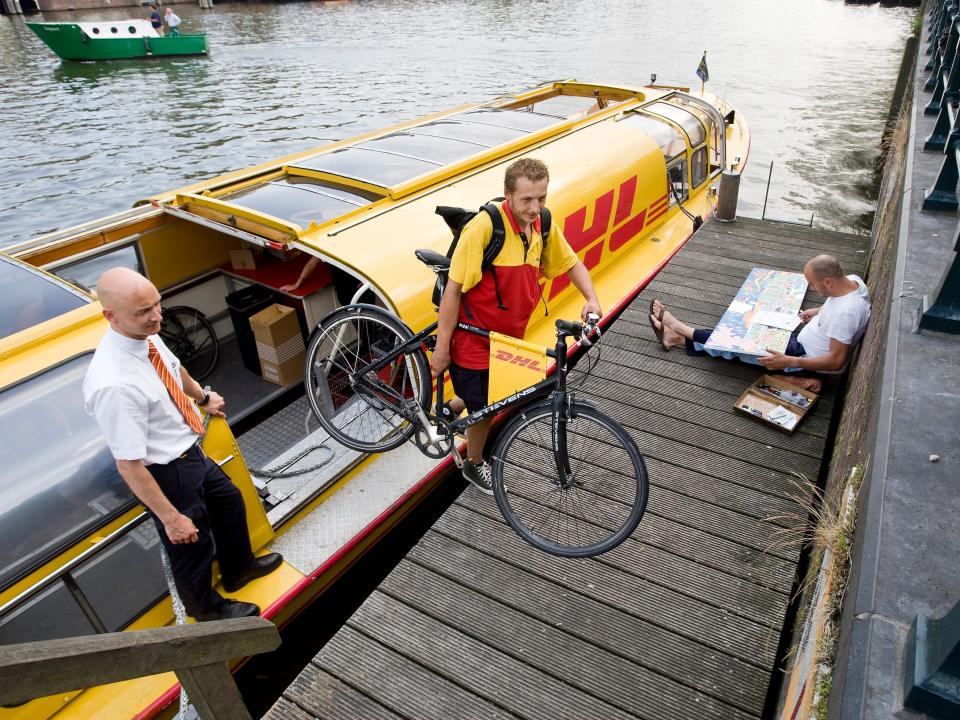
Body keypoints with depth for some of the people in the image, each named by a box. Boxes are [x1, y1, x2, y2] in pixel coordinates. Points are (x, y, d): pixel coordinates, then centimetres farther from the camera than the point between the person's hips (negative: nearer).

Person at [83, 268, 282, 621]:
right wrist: (171, 518, -21)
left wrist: (201, 397, 31)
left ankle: (238, 567, 56)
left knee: (230, 501, 28)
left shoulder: (146, 336, -11)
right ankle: (206, 606, 49)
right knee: (190, 543, 17)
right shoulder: (114, 384, -36)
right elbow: (128, 465, -29)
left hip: (191, 450, 8)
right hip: (167, 473, -8)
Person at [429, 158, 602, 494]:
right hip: (474, 338, -6)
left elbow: (571, 263, 13)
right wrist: (441, 347, -18)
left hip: (510, 337, 6)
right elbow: (454, 289, -22)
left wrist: (591, 299, -5)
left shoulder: (544, 226, -4)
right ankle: (474, 465, 39)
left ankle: (450, 408, 52)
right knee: (482, 408, 10)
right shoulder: (484, 227, -25)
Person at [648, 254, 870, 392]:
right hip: (802, 338, 8)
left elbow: (836, 361, -31)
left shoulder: (845, 313, -35)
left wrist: (788, 361, -31)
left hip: (807, 359, -8)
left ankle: (679, 329, 9)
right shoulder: (852, 280, -8)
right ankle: (678, 337, 9)